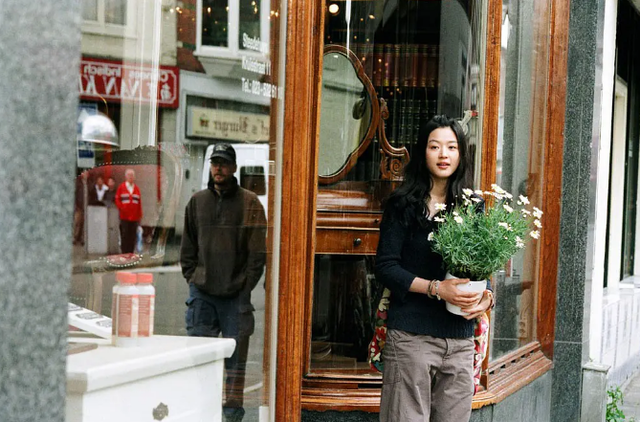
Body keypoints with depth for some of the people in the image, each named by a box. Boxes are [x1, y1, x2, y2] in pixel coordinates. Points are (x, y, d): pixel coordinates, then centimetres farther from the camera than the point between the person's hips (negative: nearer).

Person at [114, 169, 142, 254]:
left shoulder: (137, 188, 11)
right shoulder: (121, 187, 5)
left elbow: (139, 202, 11)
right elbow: (117, 200, 4)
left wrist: (140, 216, 7)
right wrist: (122, 208, -11)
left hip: (134, 217, 2)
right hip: (124, 217, -2)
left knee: (133, 237, 1)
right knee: (124, 236, -3)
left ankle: (131, 253, 8)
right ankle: (124, 253, 3)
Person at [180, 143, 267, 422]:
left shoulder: (249, 203, 0)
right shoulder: (197, 201, 11)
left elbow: (257, 252, -2)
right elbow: (187, 248, 16)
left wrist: (245, 287, -8)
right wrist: (192, 279, 6)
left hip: (235, 294, -3)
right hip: (202, 293, 3)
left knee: (235, 355, 2)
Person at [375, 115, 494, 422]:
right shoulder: (403, 204, -1)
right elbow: (385, 267, -6)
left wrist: (486, 297, -5)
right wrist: (436, 288, -16)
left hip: (460, 339, 4)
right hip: (412, 336, -4)